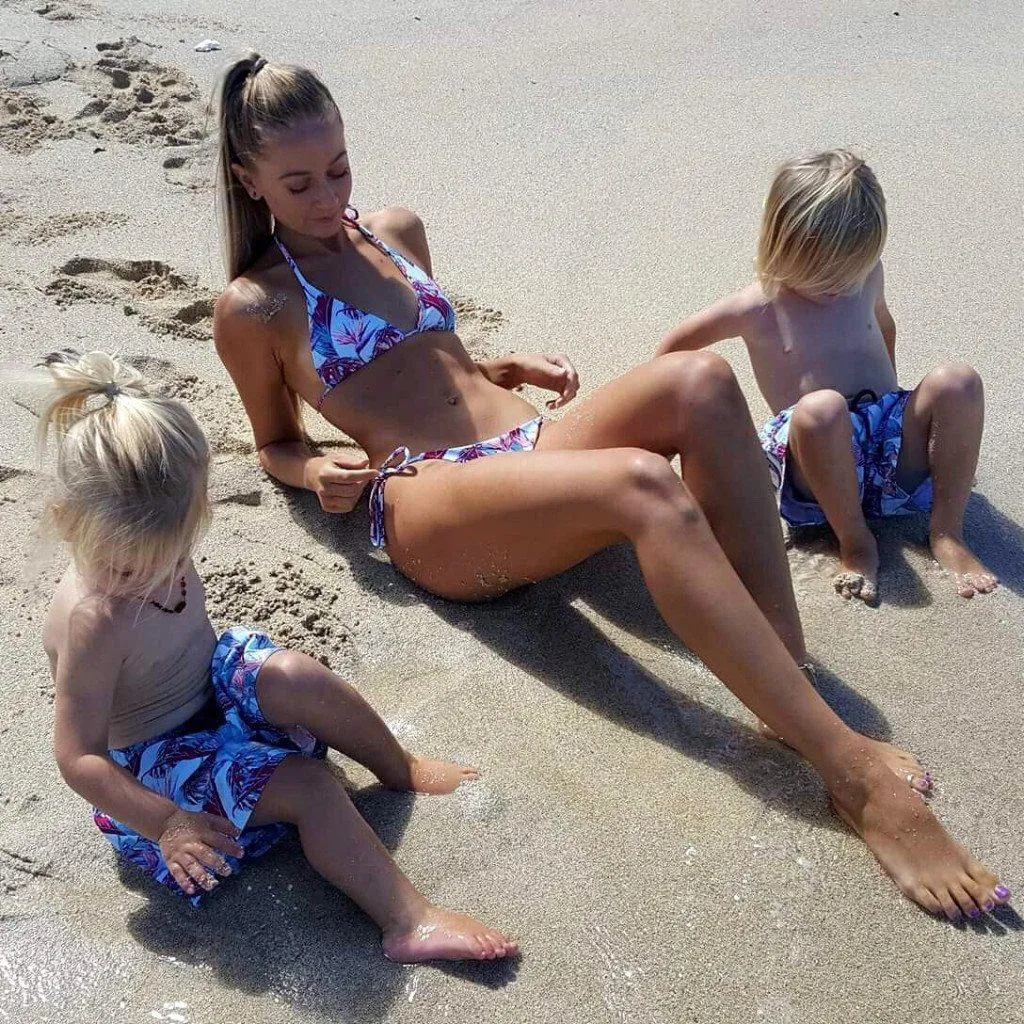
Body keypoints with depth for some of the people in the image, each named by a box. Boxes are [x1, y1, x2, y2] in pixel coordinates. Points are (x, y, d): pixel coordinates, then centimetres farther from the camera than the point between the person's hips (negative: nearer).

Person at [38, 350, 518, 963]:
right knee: (306, 786, -23)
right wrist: (166, 825, -32)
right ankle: (409, 923, -22)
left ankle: (401, 769, 3)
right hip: (151, 762, -6)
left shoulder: (158, 548, -12)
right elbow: (79, 757, -28)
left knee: (300, 679, -22)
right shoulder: (92, 621, -34)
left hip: (210, 679, 6)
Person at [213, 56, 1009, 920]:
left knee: (700, 379, -26)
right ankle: (855, 777, -39)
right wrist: (316, 473, -6)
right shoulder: (253, 308, 7)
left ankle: (793, 678, -30)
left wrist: (502, 370, 13)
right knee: (644, 484, -37)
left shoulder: (397, 230, 23)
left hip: (528, 446, 7)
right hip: (431, 504, -6)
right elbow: (274, 442, 17)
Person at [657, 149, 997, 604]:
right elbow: (673, 345, 10)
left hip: (898, 447, 5)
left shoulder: (865, 275, 10)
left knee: (957, 380, -26)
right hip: (822, 450, -4)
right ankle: (855, 543, -22)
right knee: (821, 407, -41)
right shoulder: (757, 309, -3)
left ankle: (947, 532, -17)